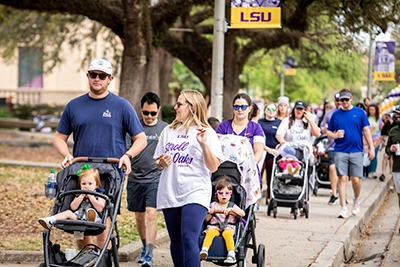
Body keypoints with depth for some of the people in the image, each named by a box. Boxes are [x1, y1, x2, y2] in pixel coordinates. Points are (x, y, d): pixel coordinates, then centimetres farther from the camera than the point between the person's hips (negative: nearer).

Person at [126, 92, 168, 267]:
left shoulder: (165, 129, 5)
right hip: (135, 179, 2)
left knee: (151, 213, -15)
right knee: (139, 216, 12)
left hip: (156, 179, -2)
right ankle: (145, 247, 33)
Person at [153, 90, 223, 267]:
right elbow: (157, 162, 21)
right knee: (176, 242, 9)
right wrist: (162, 163, -2)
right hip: (170, 193, 5)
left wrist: (204, 144, -18)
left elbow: (213, 167, -6)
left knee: (189, 239, -18)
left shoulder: (207, 133, 1)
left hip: (195, 193, -5)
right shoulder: (169, 131, 15)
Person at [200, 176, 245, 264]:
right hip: (214, 227, 1)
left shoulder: (232, 205, 16)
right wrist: (209, 213, -5)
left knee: (227, 234, -38)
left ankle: (231, 254, -45)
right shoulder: (213, 205, 19)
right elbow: (206, 219, 16)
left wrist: (231, 209, -12)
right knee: (210, 232, -35)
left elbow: (243, 214, -1)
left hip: (228, 227, -1)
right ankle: (204, 251, -49)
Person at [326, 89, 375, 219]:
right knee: (343, 178, -7)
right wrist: (335, 135, -8)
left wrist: (371, 148, 0)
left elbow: (366, 130, 6)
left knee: (356, 179, -3)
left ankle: (356, 200, 25)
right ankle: (343, 208, -5)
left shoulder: (359, 112, 6)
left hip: (356, 151, -1)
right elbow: (328, 131, 15)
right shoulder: (336, 115, 9)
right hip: (340, 151, 1)